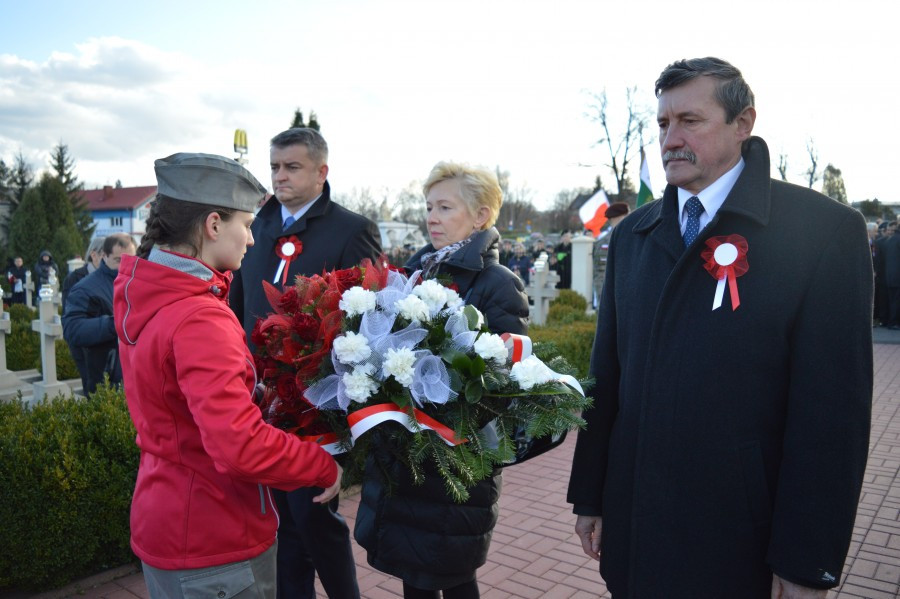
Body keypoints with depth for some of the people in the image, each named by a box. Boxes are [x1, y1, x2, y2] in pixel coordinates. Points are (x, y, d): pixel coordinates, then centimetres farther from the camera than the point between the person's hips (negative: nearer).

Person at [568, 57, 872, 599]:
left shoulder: (825, 231, -10)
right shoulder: (632, 234, 6)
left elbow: (833, 406, -12)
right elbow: (608, 372, 6)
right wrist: (590, 495, 8)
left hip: (741, 539, -4)